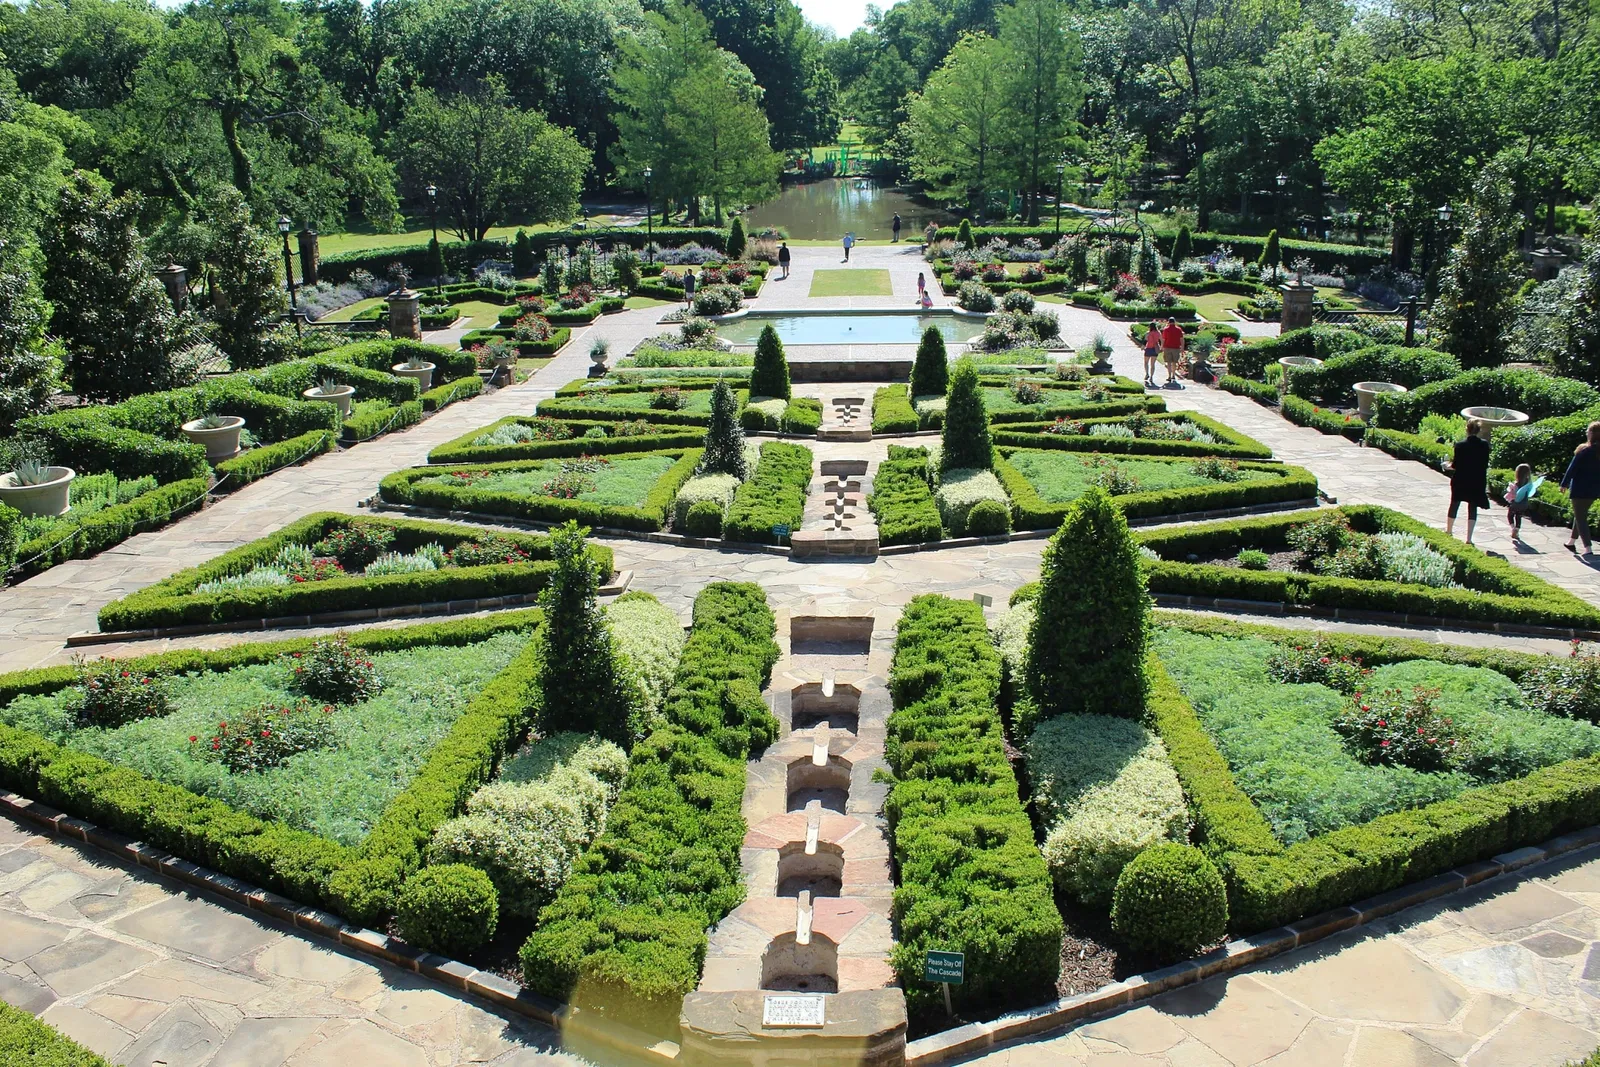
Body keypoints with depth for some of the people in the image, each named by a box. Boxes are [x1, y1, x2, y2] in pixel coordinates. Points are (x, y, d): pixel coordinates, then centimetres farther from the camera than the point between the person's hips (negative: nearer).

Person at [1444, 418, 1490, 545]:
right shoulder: (1484, 445, -7)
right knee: (1472, 508, 5)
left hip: (1460, 481, 0)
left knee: (1454, 505, 18)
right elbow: (1485, 465, -2)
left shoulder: (1460, 445, -12)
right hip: (1477, 482, 1)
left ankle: (1448, 531, 34)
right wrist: (1484, 483, 10)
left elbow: (1455, 465, -10)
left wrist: (1448, 465, 11)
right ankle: (1469, 538, 0)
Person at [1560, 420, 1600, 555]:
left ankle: (1588, 548, -13)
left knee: (1580, 517, -3)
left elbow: (1572, 469, -12)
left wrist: (1564, 484, -2)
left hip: (1580, 489, -6)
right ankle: (1571, 541, 35)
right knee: (1581, 515, 23)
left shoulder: (1584, 451, -15)